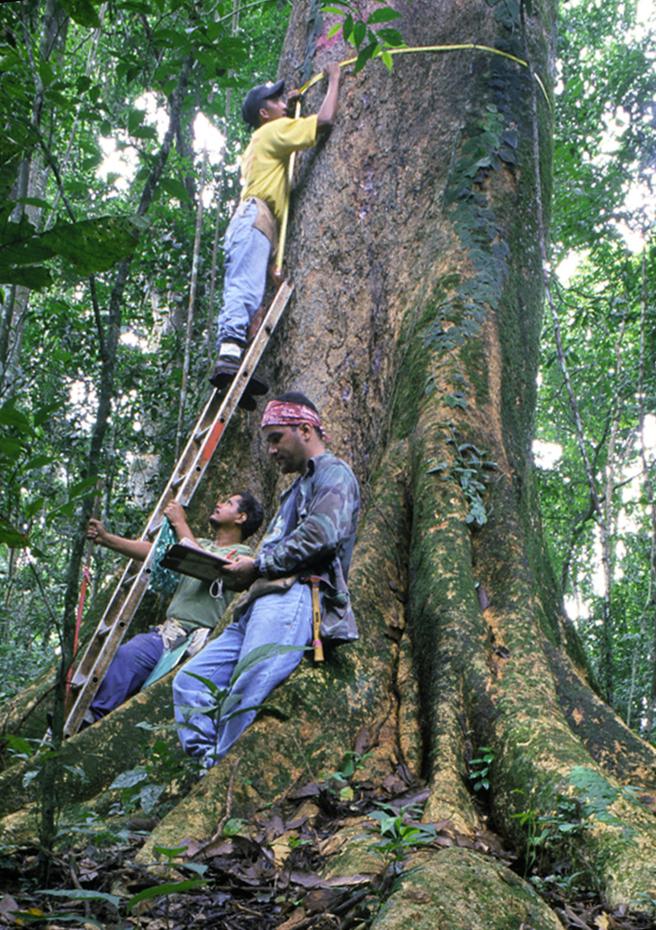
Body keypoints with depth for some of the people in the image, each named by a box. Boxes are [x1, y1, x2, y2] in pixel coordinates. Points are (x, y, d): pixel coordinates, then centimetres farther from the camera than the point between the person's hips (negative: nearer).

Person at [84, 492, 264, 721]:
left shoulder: (241, 553, 4)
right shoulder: (200, 545, 28)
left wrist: (180, 523, -6)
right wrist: (106, 539, 4)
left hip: (198, 636, -7)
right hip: (170, 630, 7)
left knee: (131, 653, -28)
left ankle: (95, 717, -25)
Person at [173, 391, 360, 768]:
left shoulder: (333, 473, 4)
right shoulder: (300, 487, 36)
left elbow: (322, 536, -15)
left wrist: (258, 565, -6)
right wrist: (242, 573, 13)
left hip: (293, 598, -11)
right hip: (261, 604, 11)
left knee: (244, 700, -24)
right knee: (189, 681, 1)